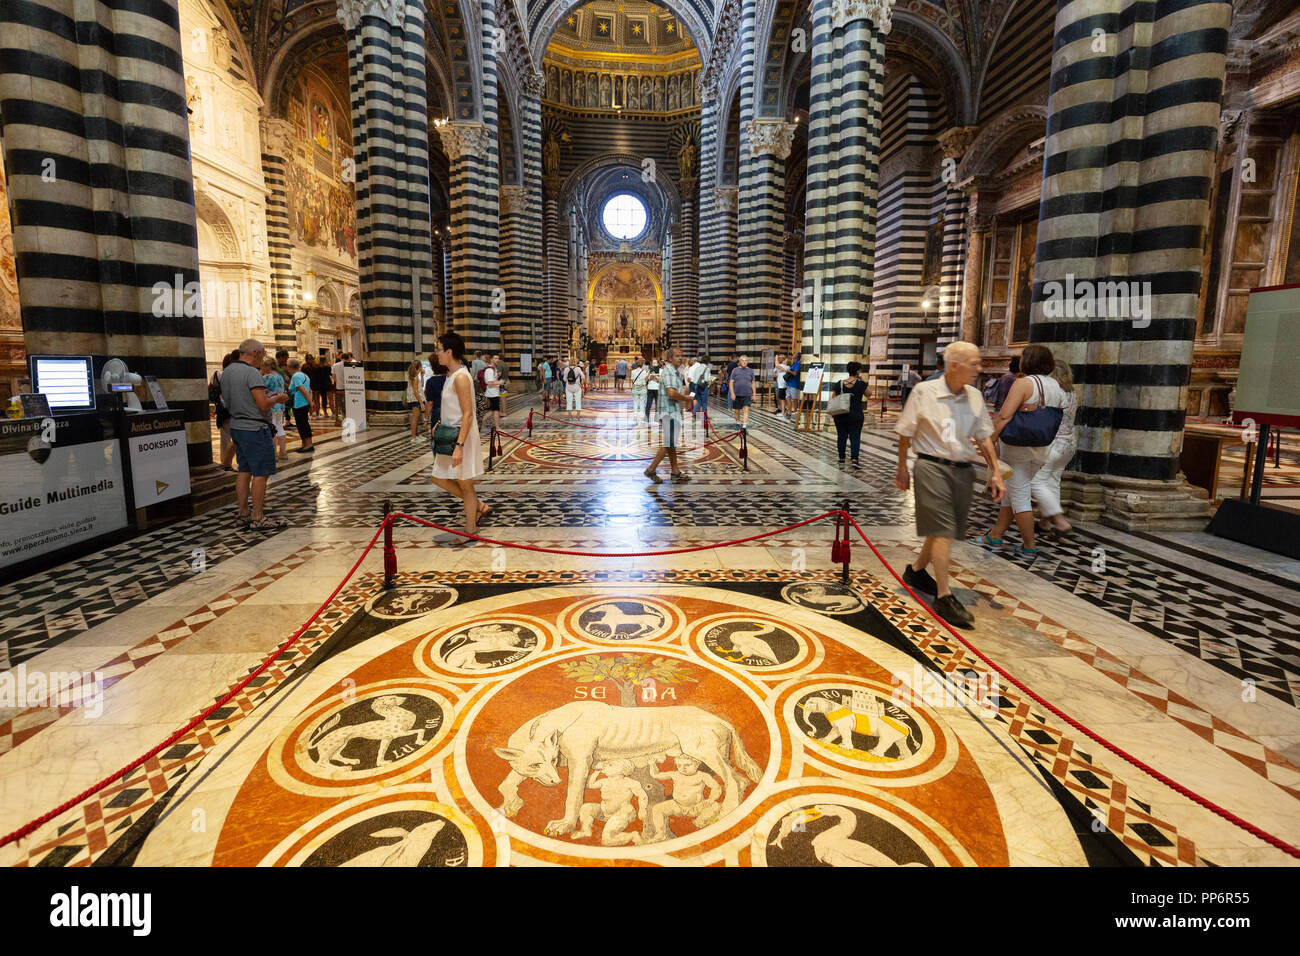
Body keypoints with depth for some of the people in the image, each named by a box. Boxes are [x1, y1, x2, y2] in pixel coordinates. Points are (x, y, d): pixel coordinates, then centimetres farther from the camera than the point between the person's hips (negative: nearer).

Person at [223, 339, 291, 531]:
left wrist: (264, 395, 20)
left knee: (245, 471, 14)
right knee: (260, 473, -4)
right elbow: (263, 404, -22)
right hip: (254, 428, -9)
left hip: (236, 426, 9)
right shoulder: (251, 372, -16)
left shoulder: (227, 371, 13)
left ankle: (243, 514, 19)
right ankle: (258, 518, -1)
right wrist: (277, 398, -1)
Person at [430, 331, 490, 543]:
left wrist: (459, 446, -27)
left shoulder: (461, 377, -18)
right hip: (450, 434, 10)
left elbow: (467, 414, -23)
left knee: (464, 484, 1)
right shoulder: (451, 375, 12)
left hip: (462, 435, -10)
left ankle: (471, 532, 15)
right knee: (440, 479, 15)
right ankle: (480, 507, 25)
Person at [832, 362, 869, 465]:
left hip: (840, 416, 2)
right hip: (856, 416, -2)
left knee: (841, 437, 10)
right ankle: (854, 458, -8)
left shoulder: (839, 384, -3)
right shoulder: (861, 384, -9)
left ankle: (842, 458, 18)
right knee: (855, 437, 2)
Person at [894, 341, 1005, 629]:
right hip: (932, 467, -5)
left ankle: (916, 570, 36)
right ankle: (944, 597, -5)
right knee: (942, 530, -10)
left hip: (963, 470, 6)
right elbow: (906, 433, 1)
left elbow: (984, 437, 14)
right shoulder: (924, 392, -6)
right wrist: (902, 469, 4)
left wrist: (995, 472, 8)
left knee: (943, 529, 12)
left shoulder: (975, 396, 7)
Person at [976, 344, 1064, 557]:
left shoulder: (1024, 383, -14)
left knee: (1019, 495, 1)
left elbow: (1004, 416, -22)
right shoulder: (1055, 386, 10)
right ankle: (995, 534, 26)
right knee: (1012, 491, 17)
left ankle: (1029, 546, 7)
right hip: (1043, 448, 8)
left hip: (1019, 445, -8)